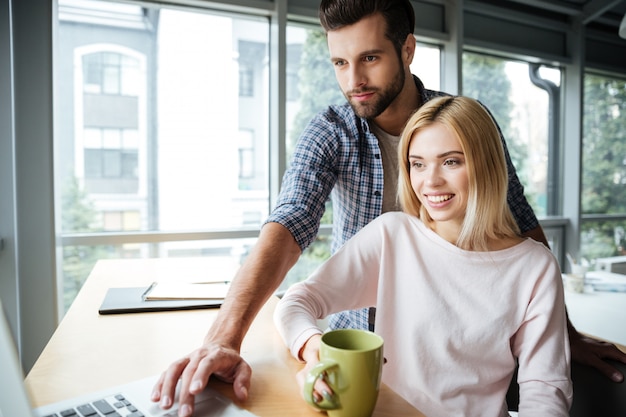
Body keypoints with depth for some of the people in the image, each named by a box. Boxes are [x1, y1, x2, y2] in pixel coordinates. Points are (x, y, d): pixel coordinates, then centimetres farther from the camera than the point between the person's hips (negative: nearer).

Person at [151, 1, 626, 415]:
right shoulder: (329, 134, -14)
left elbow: (523, 228, -4)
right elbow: (288, 228, -27)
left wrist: (564, 333, -7)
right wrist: (224, 338, -40)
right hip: (359, 326, 0)